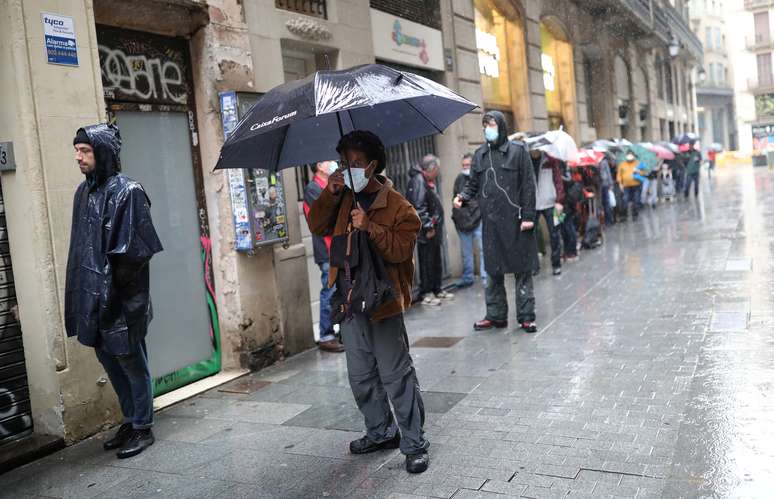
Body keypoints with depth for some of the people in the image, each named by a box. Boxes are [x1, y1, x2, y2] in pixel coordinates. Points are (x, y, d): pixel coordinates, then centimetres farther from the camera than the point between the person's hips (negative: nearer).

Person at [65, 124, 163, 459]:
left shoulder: (127, 191, -12)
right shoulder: (84, 192, 10)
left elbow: (138, 246, -15)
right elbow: (80, 244, 14)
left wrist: (115, 283, -15)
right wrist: (83, 289, 10)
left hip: (121, 294, -7)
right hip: (93, 293, 8)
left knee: (130, 361, 3)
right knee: (108, 358, 15)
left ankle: (142, 428, 16)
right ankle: (130, 421, 30)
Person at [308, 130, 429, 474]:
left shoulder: (397, 207, -9)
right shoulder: (344, 199, 11)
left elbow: (401, 249, -17)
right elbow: (317, 227, 6)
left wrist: (370, 228, -28)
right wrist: (329, 194, -6)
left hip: (383, 303, -7)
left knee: (396, 376, -2)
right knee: (361, 377, 16)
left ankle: (414, 444, 8)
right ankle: (380, 433, 33)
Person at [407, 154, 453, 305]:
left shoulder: (428, 181, 15)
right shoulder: (418, 181, -16)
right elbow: (418, 207, -23)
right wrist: (428, 226, -20)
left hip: (433, 229, 10)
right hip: (425, 231, -10)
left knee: (436, 261, 16)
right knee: (427, 262, -4)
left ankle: (437, 290, 27)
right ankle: (426, 294, 4)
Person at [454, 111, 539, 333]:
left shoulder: (518, 150, 0)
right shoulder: (479, 154, 12)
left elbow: (528, 185, -4)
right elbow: (474, 184, 16)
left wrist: (528, 215, -10)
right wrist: (463, 197, -6)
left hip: (515, 219, -4)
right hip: (491, 221, 4)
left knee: (522, 269, 2)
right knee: (493, 269, 9)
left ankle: (526, 316, 9)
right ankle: (496, 315, 18)